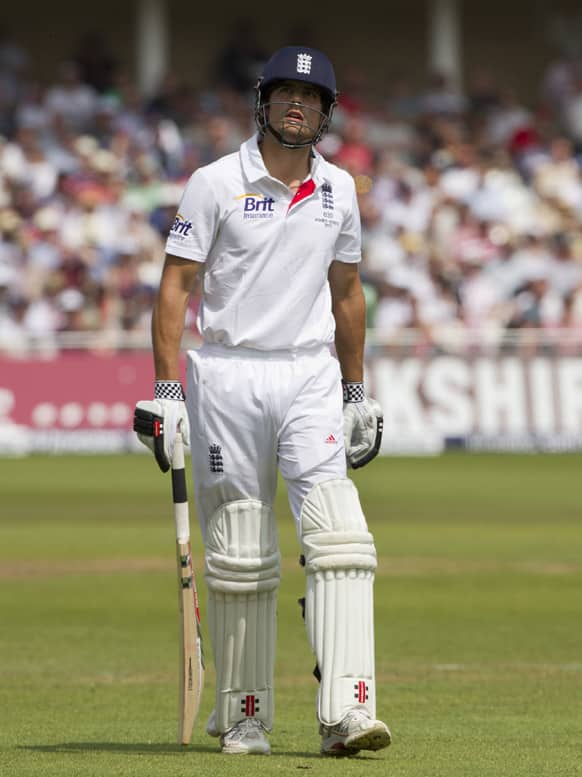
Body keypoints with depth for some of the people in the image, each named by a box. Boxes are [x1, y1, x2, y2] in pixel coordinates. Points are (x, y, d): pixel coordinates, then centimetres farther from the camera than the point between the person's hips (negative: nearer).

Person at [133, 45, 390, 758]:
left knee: (338, 537, -14)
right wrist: (167, 393, -12)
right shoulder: (217, 183, -3)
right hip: (228, 377, -2)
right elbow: (175, 285, -5)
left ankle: (346, 713, -21)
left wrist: (357, 393, 18)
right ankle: (241, 716, 16)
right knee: (238, 558, 2)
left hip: (312, 378, 3)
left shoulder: (339, 191, 10)